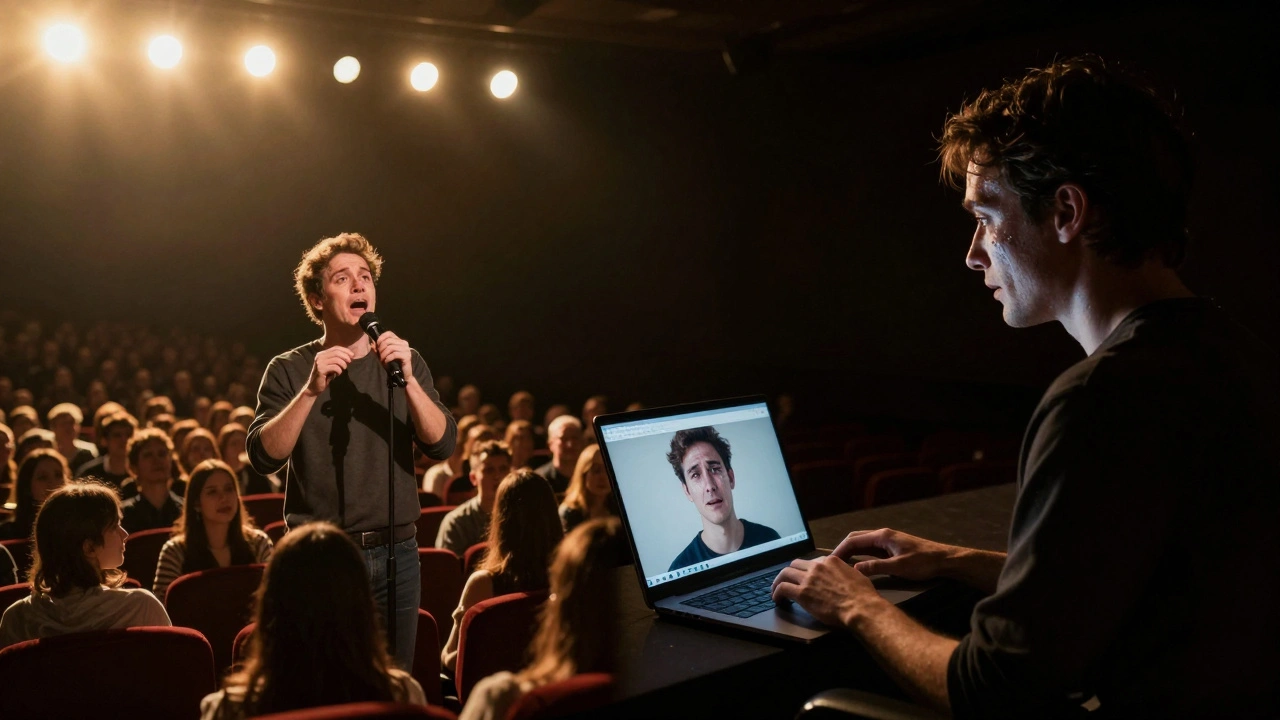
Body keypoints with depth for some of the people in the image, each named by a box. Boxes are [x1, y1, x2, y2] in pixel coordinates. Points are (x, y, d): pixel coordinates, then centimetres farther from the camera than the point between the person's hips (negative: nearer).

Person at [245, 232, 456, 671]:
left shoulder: (405, 362, 6)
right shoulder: (289, 370, 0)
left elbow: (442, 445, -6)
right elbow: (264, 458, -12)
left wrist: (406, 380, -20)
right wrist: (311, 390, -24)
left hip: (395, 553, 2)